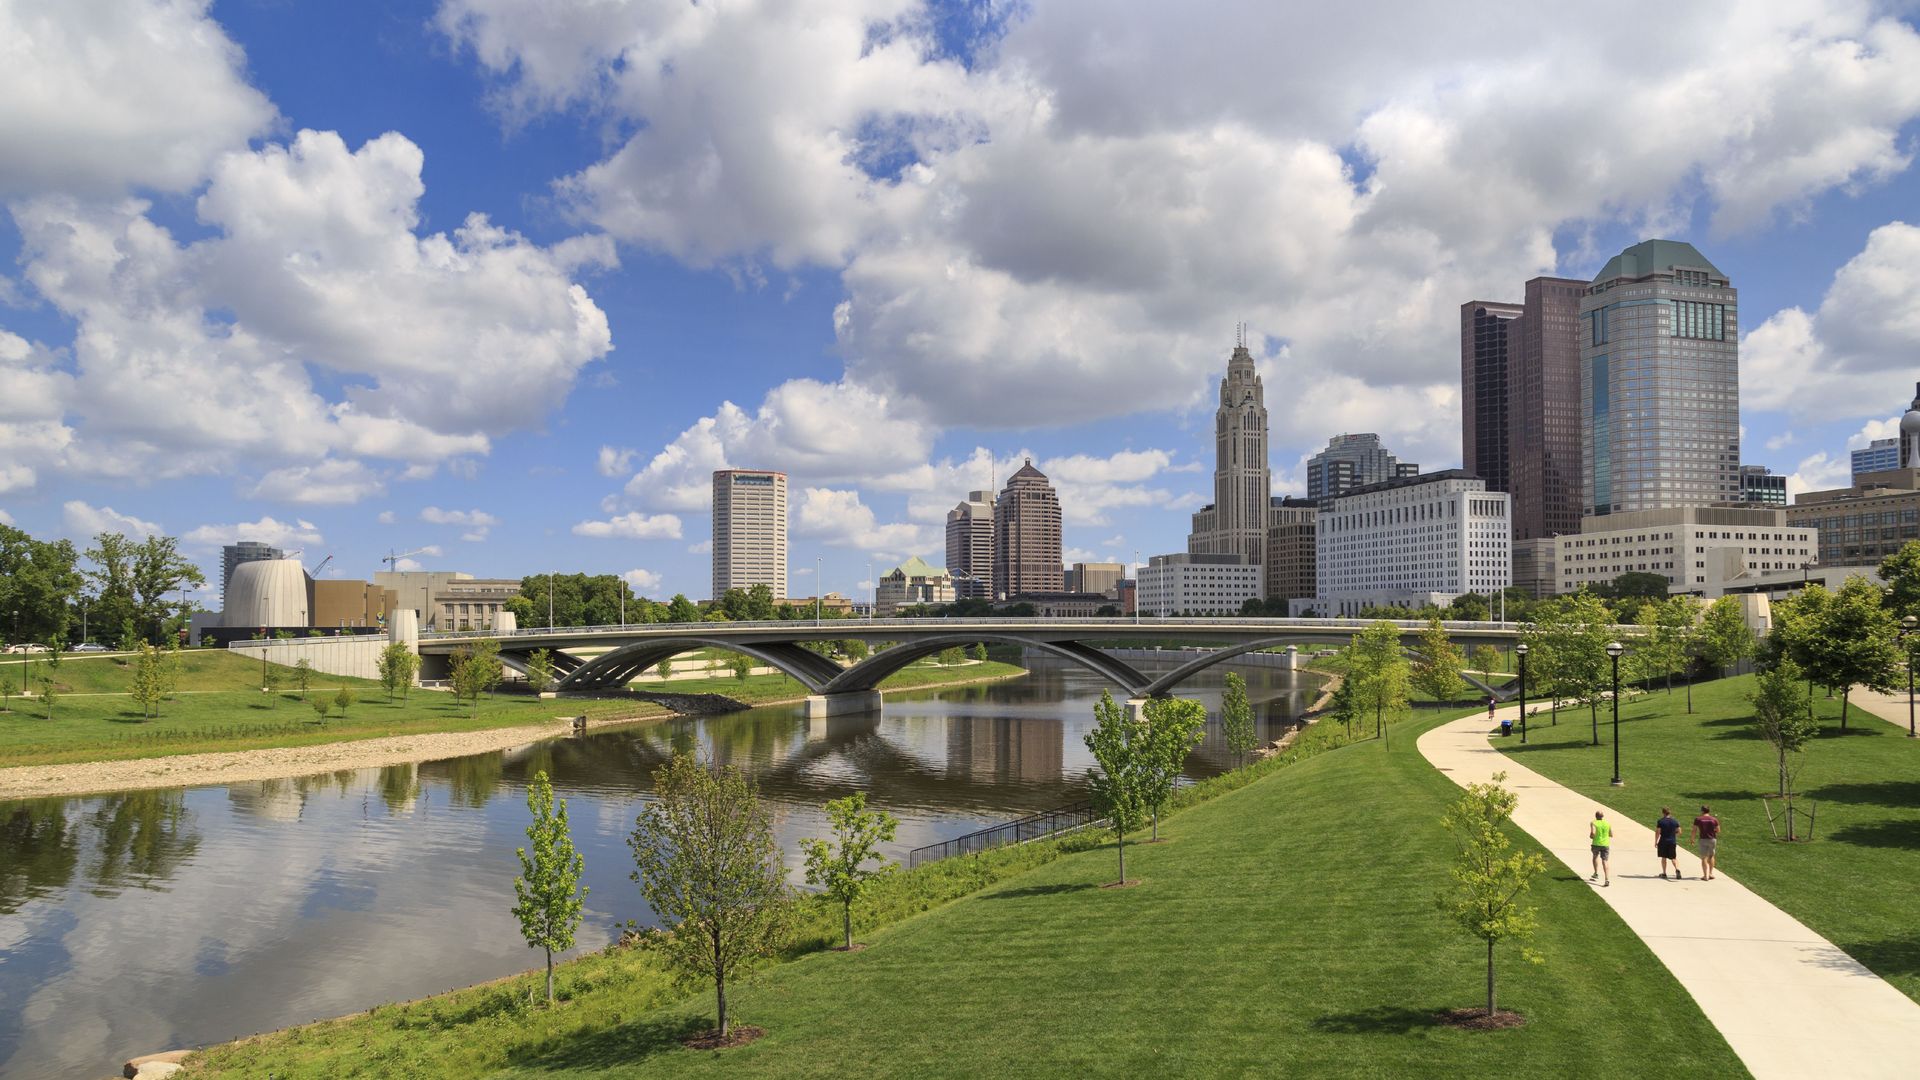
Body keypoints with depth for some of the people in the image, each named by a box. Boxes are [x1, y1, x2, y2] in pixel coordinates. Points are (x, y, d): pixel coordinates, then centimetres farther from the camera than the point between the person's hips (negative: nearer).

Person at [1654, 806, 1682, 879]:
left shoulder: (1660, 821, -9)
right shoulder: (1675, 821, 1)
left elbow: (1657, 832, -10)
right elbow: (1679, 832, 3)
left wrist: (1655, 842, -1)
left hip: (1663, 842, -3)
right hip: (1673, 842, 3)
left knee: (1663, 857, 9)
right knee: (1673, 858, 10)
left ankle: (1664, 873, 13)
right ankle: (1677, 869, -15)